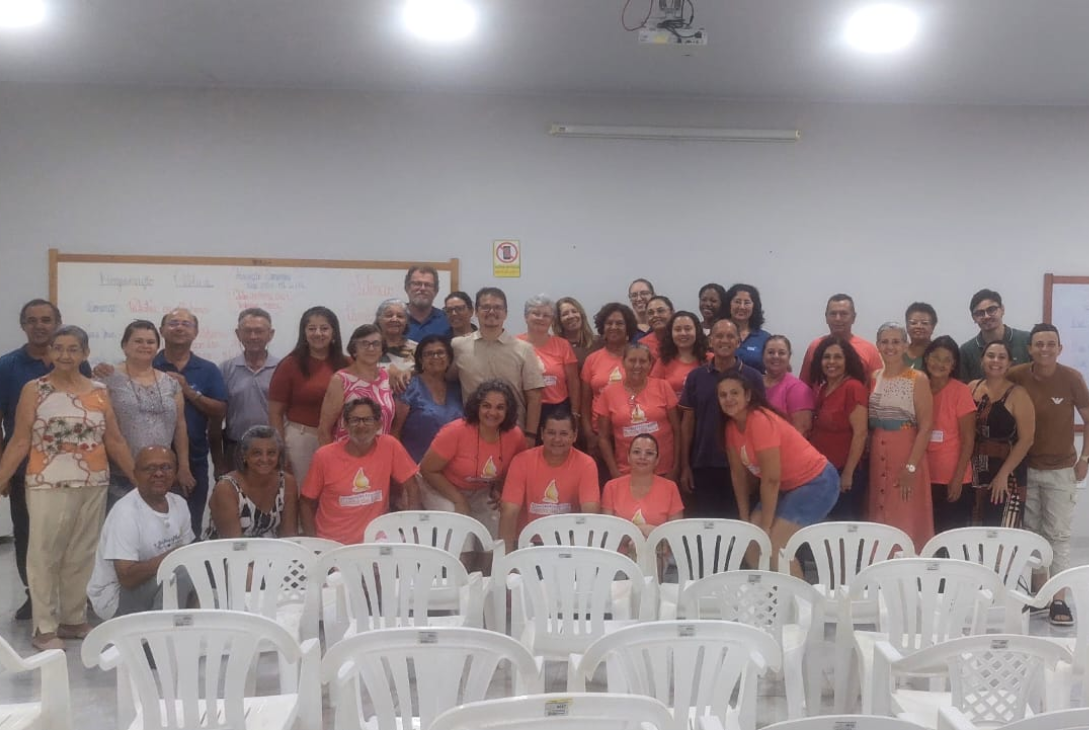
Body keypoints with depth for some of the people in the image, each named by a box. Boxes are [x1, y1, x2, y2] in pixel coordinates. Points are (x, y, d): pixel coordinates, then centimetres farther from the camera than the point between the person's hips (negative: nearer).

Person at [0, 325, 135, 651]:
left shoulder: (99, 391, 6)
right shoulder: (34, 390, -1)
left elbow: (115, 441, 8)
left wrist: (139, 480, 6)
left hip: (93, 487, 3)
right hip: (48, 487, -3)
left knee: (82, 556, 11)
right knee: (45, 556, 4)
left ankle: (74, 619, 24)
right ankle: (44, 627, 14)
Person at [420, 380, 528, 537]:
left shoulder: (515, 436, -14)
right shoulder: (456, 431, -27)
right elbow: (428, 470, -18)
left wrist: (499, 490, -11)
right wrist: (459, 500, -20)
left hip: (482, 495, 4)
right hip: (443, 490, -3)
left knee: (497, 534, -12)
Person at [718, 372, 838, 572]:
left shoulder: (761, 421, -26)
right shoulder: (731, 426, -1)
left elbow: (771, 479, -24)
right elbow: (739, 475, 4)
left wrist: (765, 527, -17)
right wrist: (745, 520, 3)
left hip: (816, 483, -8)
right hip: (786, 486, 8)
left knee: (775, 546, -16)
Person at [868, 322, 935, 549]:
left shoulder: (918, 380, -5)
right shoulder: (873, 378, 9)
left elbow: (926, 427, -10)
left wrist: (911, 467, -16)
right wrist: (867, 458, 3)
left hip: (907, 456, -5)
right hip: (877, 458, 5)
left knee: (907, 523, -1)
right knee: (879, 523, 9)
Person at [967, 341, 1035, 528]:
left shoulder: (1017, 394, -7)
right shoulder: (972, 388, 6)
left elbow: (1026, 439, -11)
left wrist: (1003, 474, -16)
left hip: (1008, 474, -4)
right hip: (975, 472, 4)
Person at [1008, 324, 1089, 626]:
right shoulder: (1016, 376, -8)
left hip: (1061, 470, -2)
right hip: (1026, 468, 2)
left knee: (1058, 535, 0)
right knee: (1032, 533, 10)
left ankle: (1060, 601, 4)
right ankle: (1039, 593, 22)